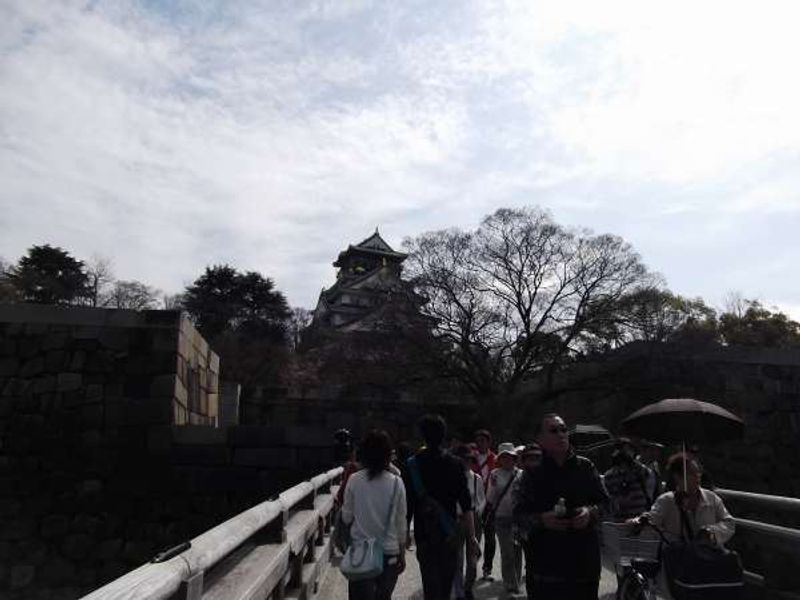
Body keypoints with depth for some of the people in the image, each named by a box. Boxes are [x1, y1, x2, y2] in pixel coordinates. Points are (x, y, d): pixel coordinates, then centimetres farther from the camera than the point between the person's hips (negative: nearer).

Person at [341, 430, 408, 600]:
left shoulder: (354, 480, -9)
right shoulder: (396, 483, -8)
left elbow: (347, 517, -1)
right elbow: (401, 522, -1)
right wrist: (402, 554, 11)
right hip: (389, 553, 1)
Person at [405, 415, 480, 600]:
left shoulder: (412, 464, -7)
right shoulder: (454, 464, -4)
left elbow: (407, 504, -6)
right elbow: (466, 506, -6)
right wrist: (471, 537, -2)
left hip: (424, 534, -2)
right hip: (450, 535, 2)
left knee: (431, 585, 3)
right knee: (446, 582, 19)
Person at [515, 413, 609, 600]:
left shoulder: (585, 467, 6)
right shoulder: (533, 474, 1)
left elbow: (605, 502, 9)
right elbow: (519, 516, 0)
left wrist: (591, 512, -12)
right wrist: (541, 520, -19)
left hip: (585, 562, 2)